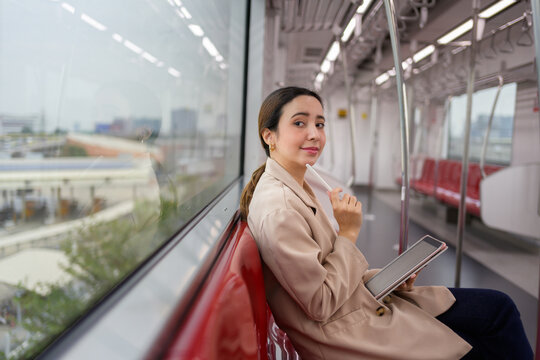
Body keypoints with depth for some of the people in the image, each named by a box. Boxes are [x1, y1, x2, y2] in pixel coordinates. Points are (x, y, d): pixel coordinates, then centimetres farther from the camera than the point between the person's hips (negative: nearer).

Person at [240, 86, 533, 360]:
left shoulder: (297, 189, 7)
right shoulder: (278, 209, -25)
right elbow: (321, 306, -22)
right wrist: (349, 233, -17)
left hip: (362, 302, 9)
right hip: (349, 336, -9)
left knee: (498, 307, 8)